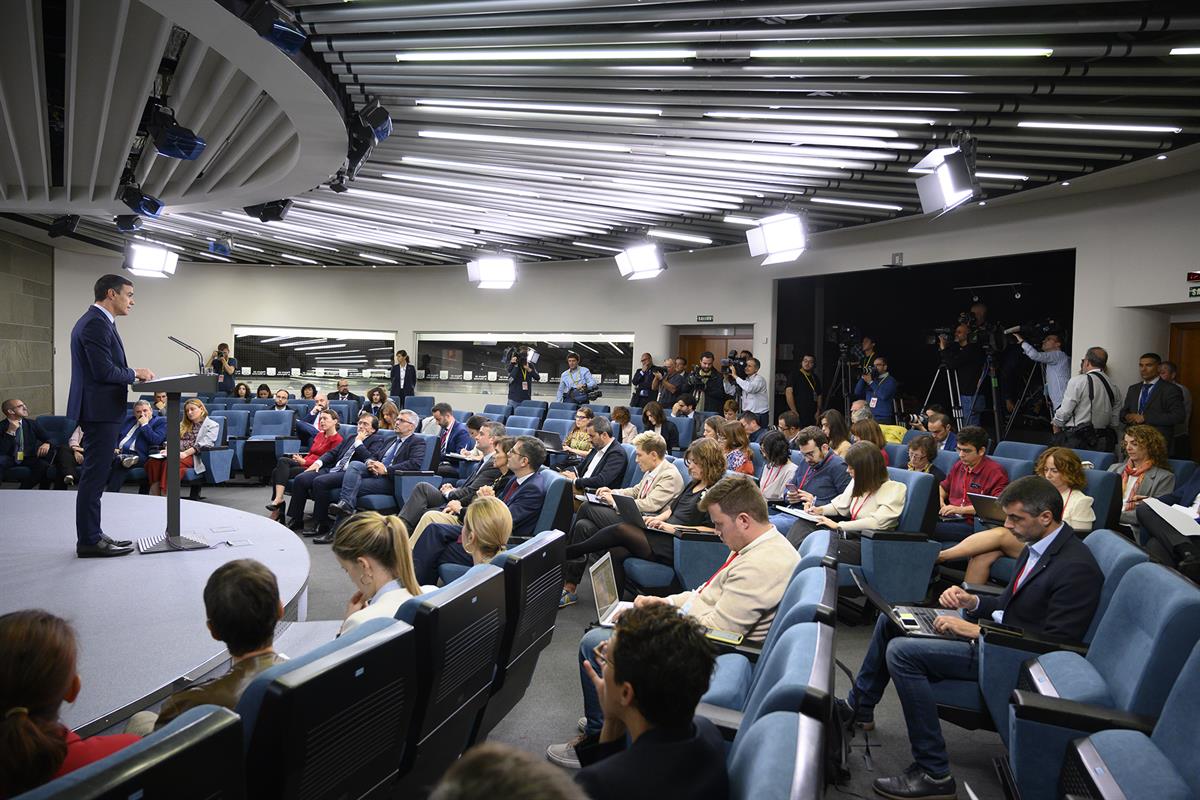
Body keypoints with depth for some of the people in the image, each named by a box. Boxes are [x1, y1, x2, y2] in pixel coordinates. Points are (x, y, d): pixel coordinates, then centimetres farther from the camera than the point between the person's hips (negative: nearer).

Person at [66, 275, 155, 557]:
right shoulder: (96, 324, -16)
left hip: (99, 410, 11)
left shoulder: (95, 321, 17)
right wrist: (135, 373, -7)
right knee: (94, 478, -5)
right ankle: (89, 541, 1)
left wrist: (132, 374, 10)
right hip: (100, 410, -11)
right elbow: (104, 371, -22)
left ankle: (91, 536, 23)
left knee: (95, 477, 15)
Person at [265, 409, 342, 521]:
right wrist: (301, 459, -1)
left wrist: (304, 462, -13)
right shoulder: (320, 435, 21)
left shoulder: (337, 439, -6)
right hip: (306, 464, 8)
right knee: (283, 460, -18)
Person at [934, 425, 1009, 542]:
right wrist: (939, 501, 15)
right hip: (949, 518, 7)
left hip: (972, 524, -7)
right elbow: (944, 487, 38)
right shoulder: (959, 465, 21)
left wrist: (962, 509, -15)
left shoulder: (995, 472, -2)